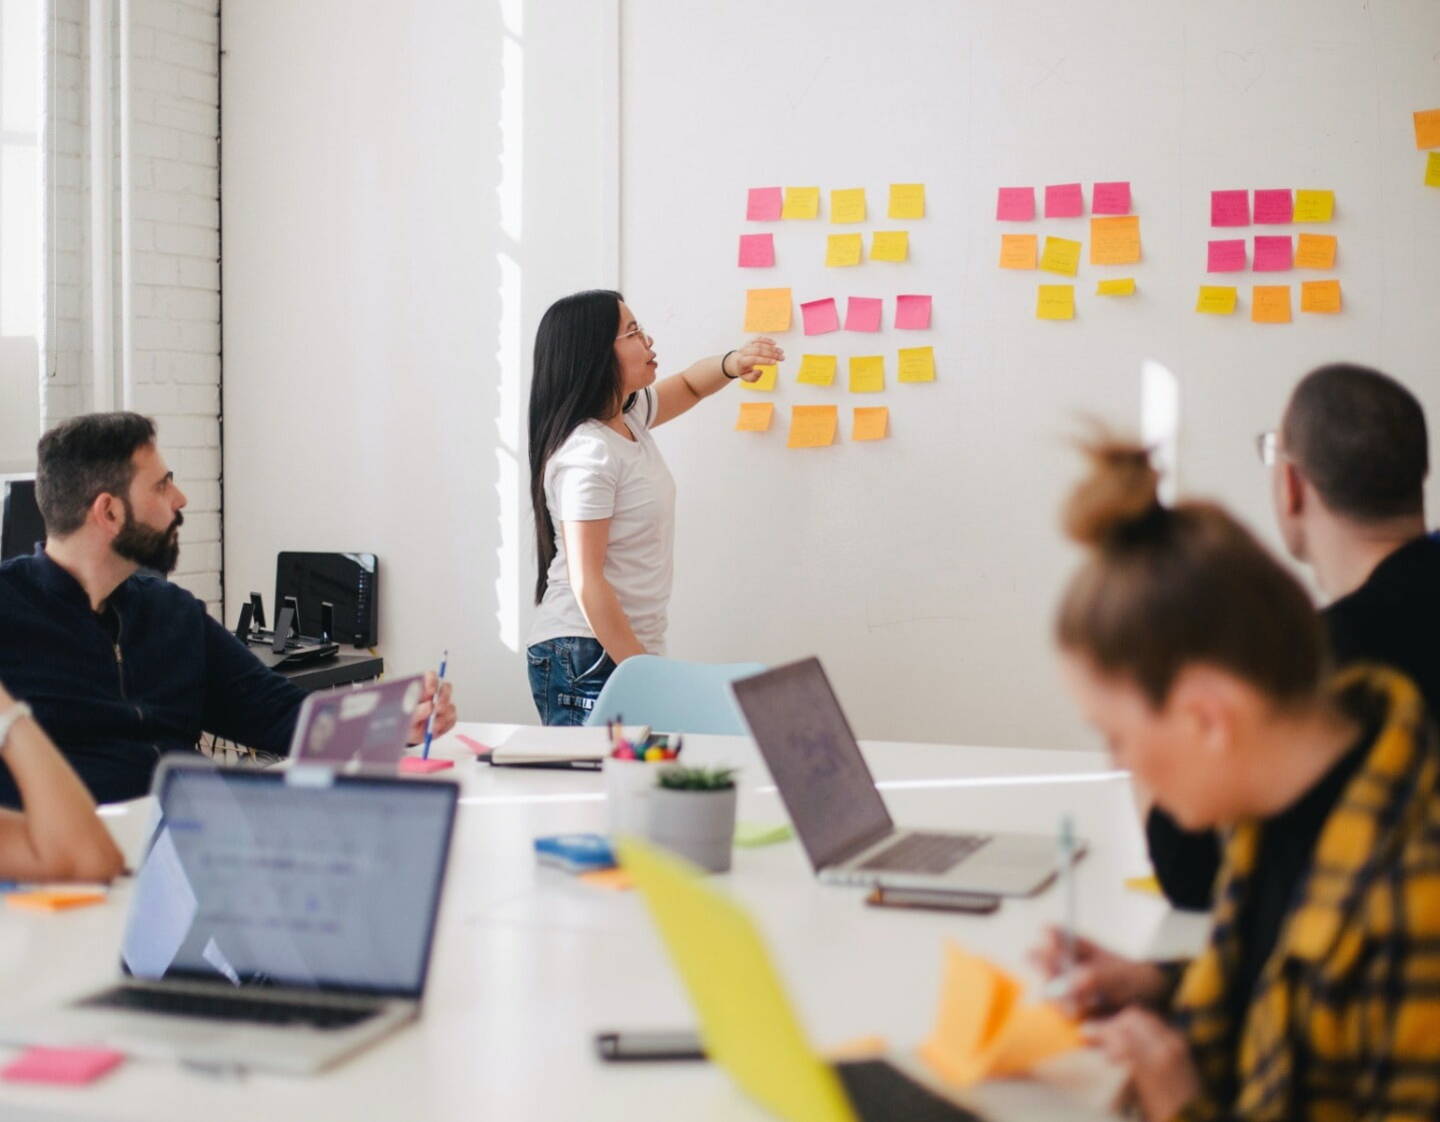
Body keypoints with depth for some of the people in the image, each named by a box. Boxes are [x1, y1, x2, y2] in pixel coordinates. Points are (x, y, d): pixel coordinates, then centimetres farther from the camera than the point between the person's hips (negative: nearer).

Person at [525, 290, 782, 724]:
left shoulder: (629, 417, 9)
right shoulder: (587, 453, -18)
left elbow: (688, 385, 29)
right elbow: (586, 582, -20)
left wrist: (732, 364, 5)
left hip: (630, 647, 9)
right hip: (587, 659, -9)